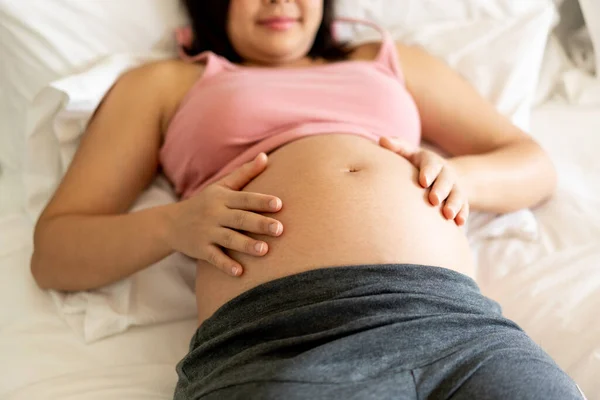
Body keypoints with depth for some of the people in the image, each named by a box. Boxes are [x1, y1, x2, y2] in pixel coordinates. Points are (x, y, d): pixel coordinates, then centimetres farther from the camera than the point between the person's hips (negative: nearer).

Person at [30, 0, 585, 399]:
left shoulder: (392, 60, 32)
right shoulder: (162, 84, 25)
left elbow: (535, 166, 31)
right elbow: (52, 251, 17)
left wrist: (462, 174, 7)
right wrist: (175, 224, -3)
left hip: (455, 317, 2)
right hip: (269, 339, -1)